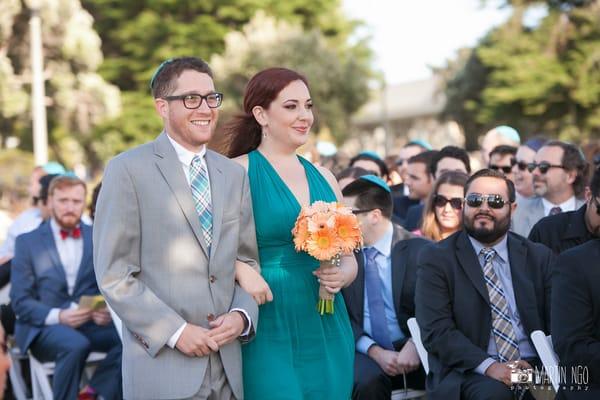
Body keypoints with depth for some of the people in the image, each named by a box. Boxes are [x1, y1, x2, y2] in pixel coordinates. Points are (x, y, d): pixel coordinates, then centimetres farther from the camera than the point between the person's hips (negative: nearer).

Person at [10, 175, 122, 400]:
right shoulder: (28, 241, 7)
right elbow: (20, 301, 0)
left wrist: (109, 309, -14)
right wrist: (58, 316, -18)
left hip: (92, 324, 3)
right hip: (43, 326, -2)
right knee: (76, 345, -36)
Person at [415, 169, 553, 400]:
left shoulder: (539, 257, 14)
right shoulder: (435, 258, 3)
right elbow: (436, 330, -7)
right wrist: (488, 365, -20)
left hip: (534, 366, 3)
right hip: (466, 372, -3)